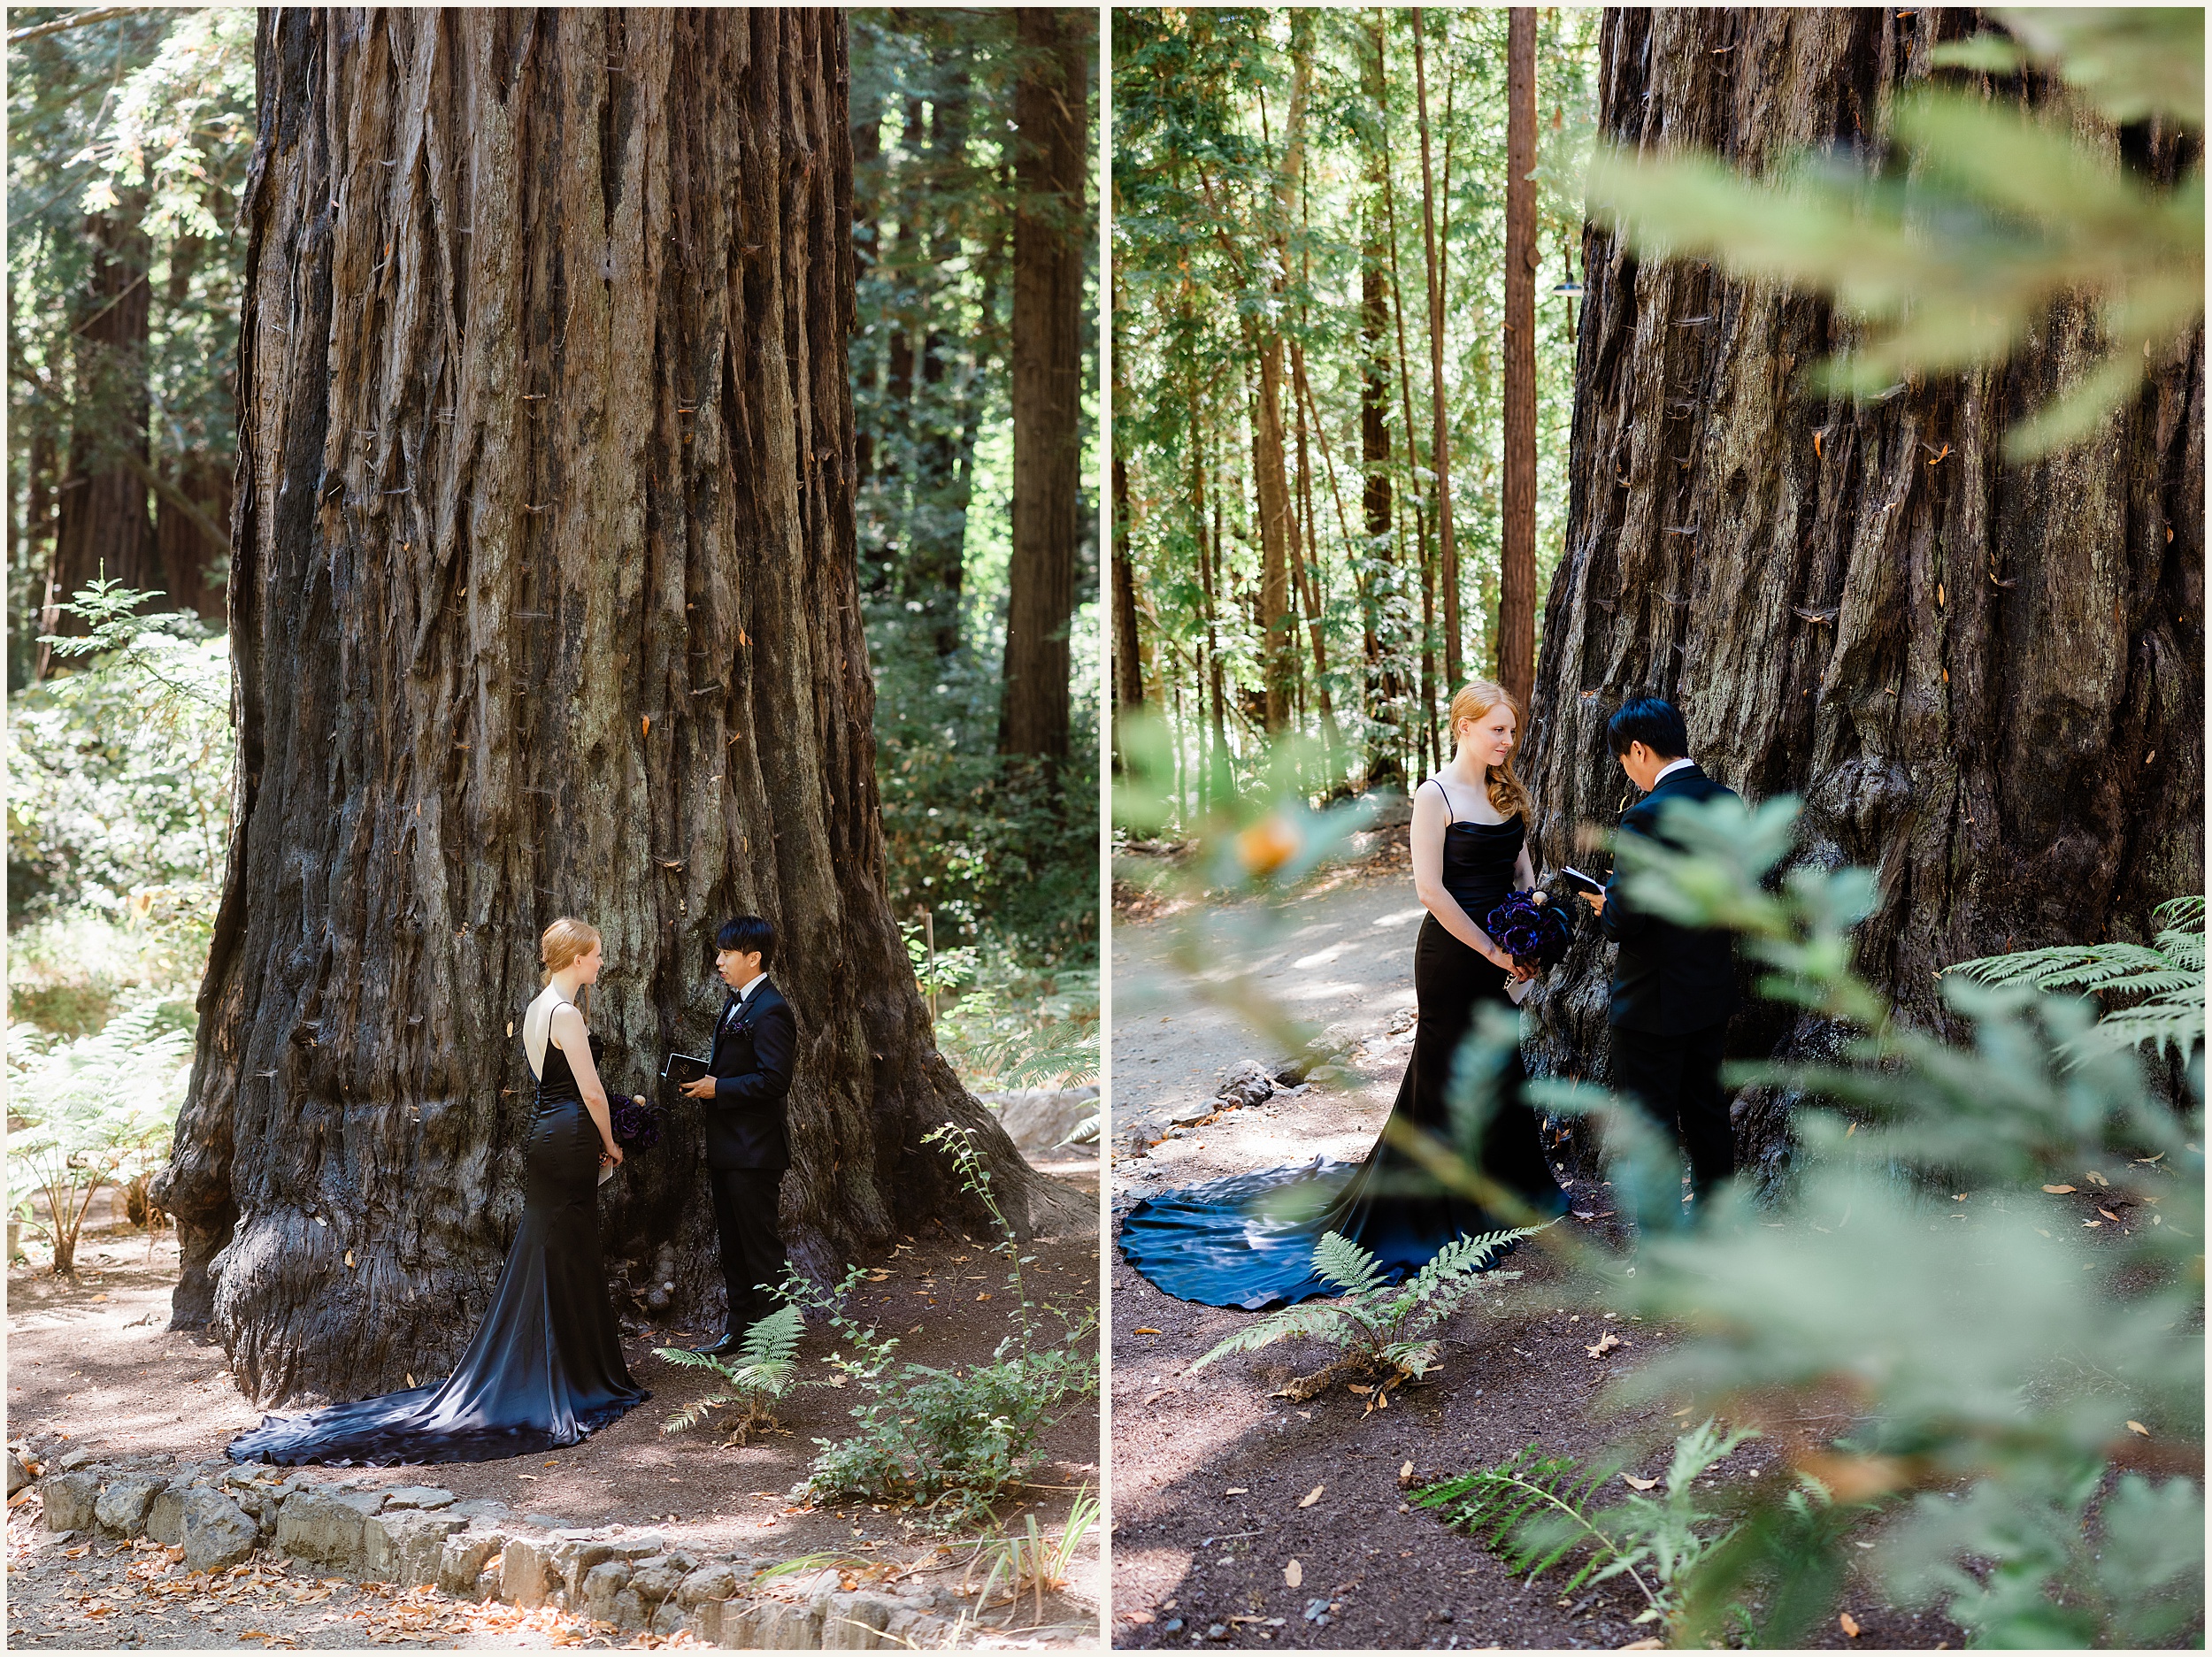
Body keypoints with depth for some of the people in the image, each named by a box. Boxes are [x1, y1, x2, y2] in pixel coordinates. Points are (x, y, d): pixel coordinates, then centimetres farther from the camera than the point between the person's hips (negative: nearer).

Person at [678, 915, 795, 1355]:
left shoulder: (769, 1010, -18)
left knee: (759, 1244, -2)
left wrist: (718, 1088, -18)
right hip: (728, 1148, 10)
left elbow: (774, 1080, -24)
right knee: (732, 1241, 16)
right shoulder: (736, 1003, 14)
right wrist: (706, 1080, 4)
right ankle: (740, 1327, 26)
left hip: (754, 1149, -10)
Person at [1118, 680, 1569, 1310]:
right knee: (1447, 1076, 3)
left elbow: (1523, 874, 14)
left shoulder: (1506, 792, 9)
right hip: (1452, 952, -6)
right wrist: (1494, 952, -15)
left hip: (1501, 957, 6)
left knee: (1496, 1071, 15)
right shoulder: (1435, 795, -13)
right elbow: (1430, 888, -18)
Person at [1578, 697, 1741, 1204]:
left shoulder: (1647, 816, -23)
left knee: (1652, 1128, 3)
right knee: (1708, 1114, 20)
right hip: (1713, 990, 8)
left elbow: (1625, 918, -25)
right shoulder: (1727, 802, 1)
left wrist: (1605, 905, -1)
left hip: (1656, 1002, -8)